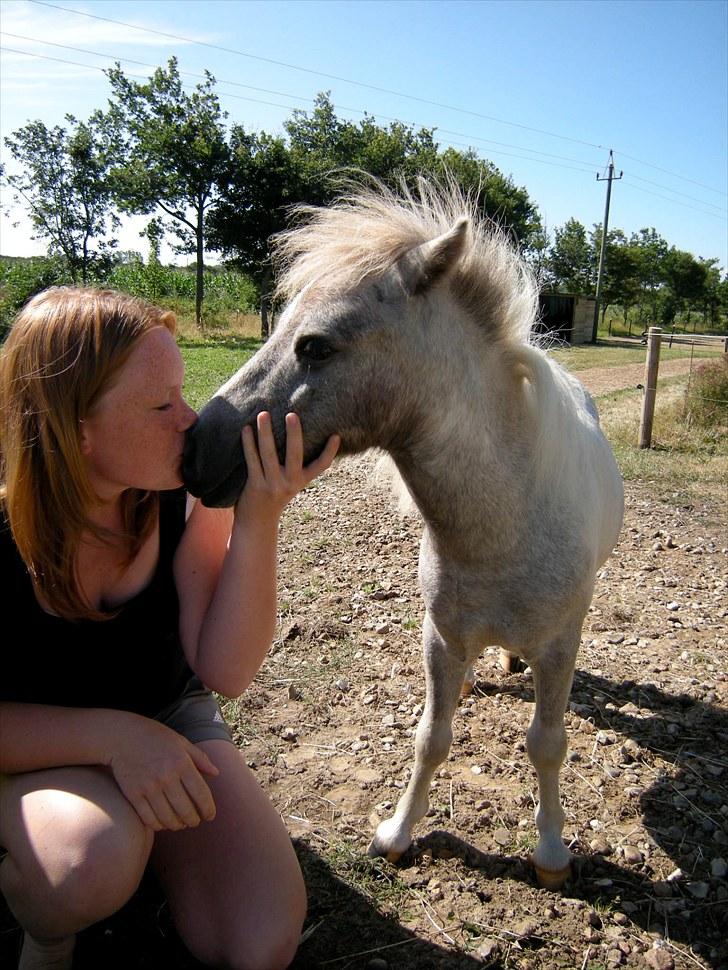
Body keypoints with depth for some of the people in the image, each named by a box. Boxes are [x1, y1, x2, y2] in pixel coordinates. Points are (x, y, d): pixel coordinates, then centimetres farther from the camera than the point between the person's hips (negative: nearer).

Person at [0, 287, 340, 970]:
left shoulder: (190, 489, -18)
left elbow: (225, 674, -23)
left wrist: (259, 521, -35)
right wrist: (113, 735, -35)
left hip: (167, 721, 3)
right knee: (94, 855, -37)